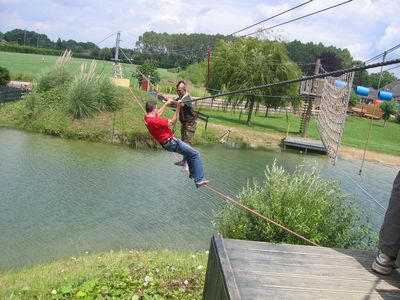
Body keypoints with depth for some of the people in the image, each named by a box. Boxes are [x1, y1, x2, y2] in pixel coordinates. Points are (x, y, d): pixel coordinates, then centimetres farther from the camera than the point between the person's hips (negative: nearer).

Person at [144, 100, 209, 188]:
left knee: (188, 150, 30)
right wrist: (178, 108, -21)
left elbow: (158, 114, 23)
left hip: (167, 143, 11)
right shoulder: (155, 121, -28)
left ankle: (192, 172, 37)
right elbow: (173, 122, -21)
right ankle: (199, 180, -10)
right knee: (195, 154, -8)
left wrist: (166, 104, 27)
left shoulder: (147, 117, 1)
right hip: (171, 142, -11)